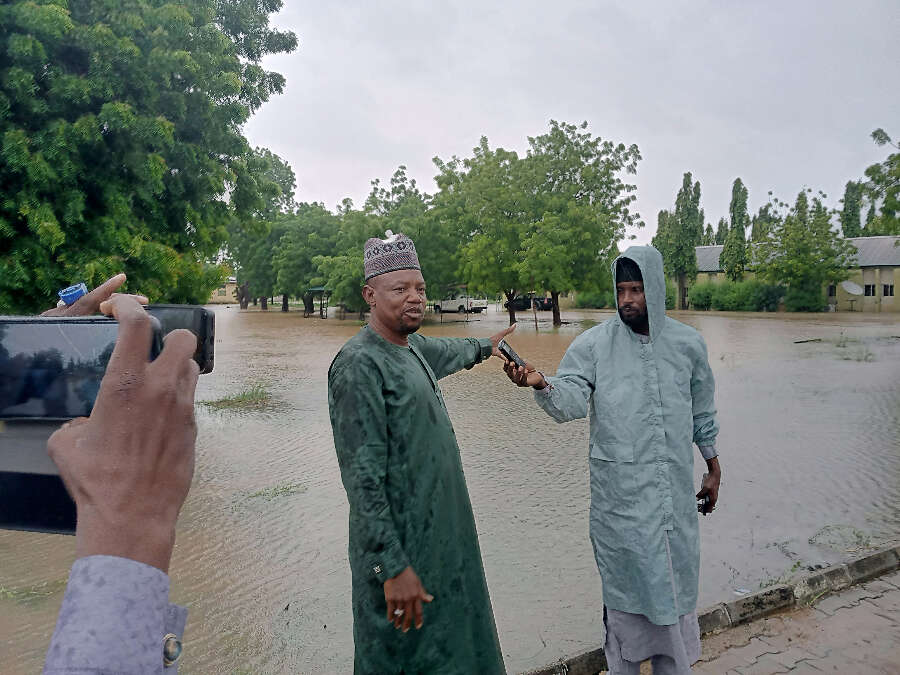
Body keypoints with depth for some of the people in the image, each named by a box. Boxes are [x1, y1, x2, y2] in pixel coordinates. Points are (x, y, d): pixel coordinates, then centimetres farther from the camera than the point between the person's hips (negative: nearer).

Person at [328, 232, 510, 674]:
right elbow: (363, 478, -23)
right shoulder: (359, 364, -20)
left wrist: (484, 347, 51)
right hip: (401, 548, -9)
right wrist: (392, 567, -24)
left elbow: (446, 352, 33)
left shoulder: (412, 347, 7)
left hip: (443, 538, 9)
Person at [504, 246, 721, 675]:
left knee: (675, 580, 15)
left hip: (676, 489, 3)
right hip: (620, 493, -3)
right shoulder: (594, 344, -6)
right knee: (626, 581, 8)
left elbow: (702, 413, 14)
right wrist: (541, 384, -38)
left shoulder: (687, 343, 3)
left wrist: (713, 467, 18)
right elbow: (570, 402, -18)